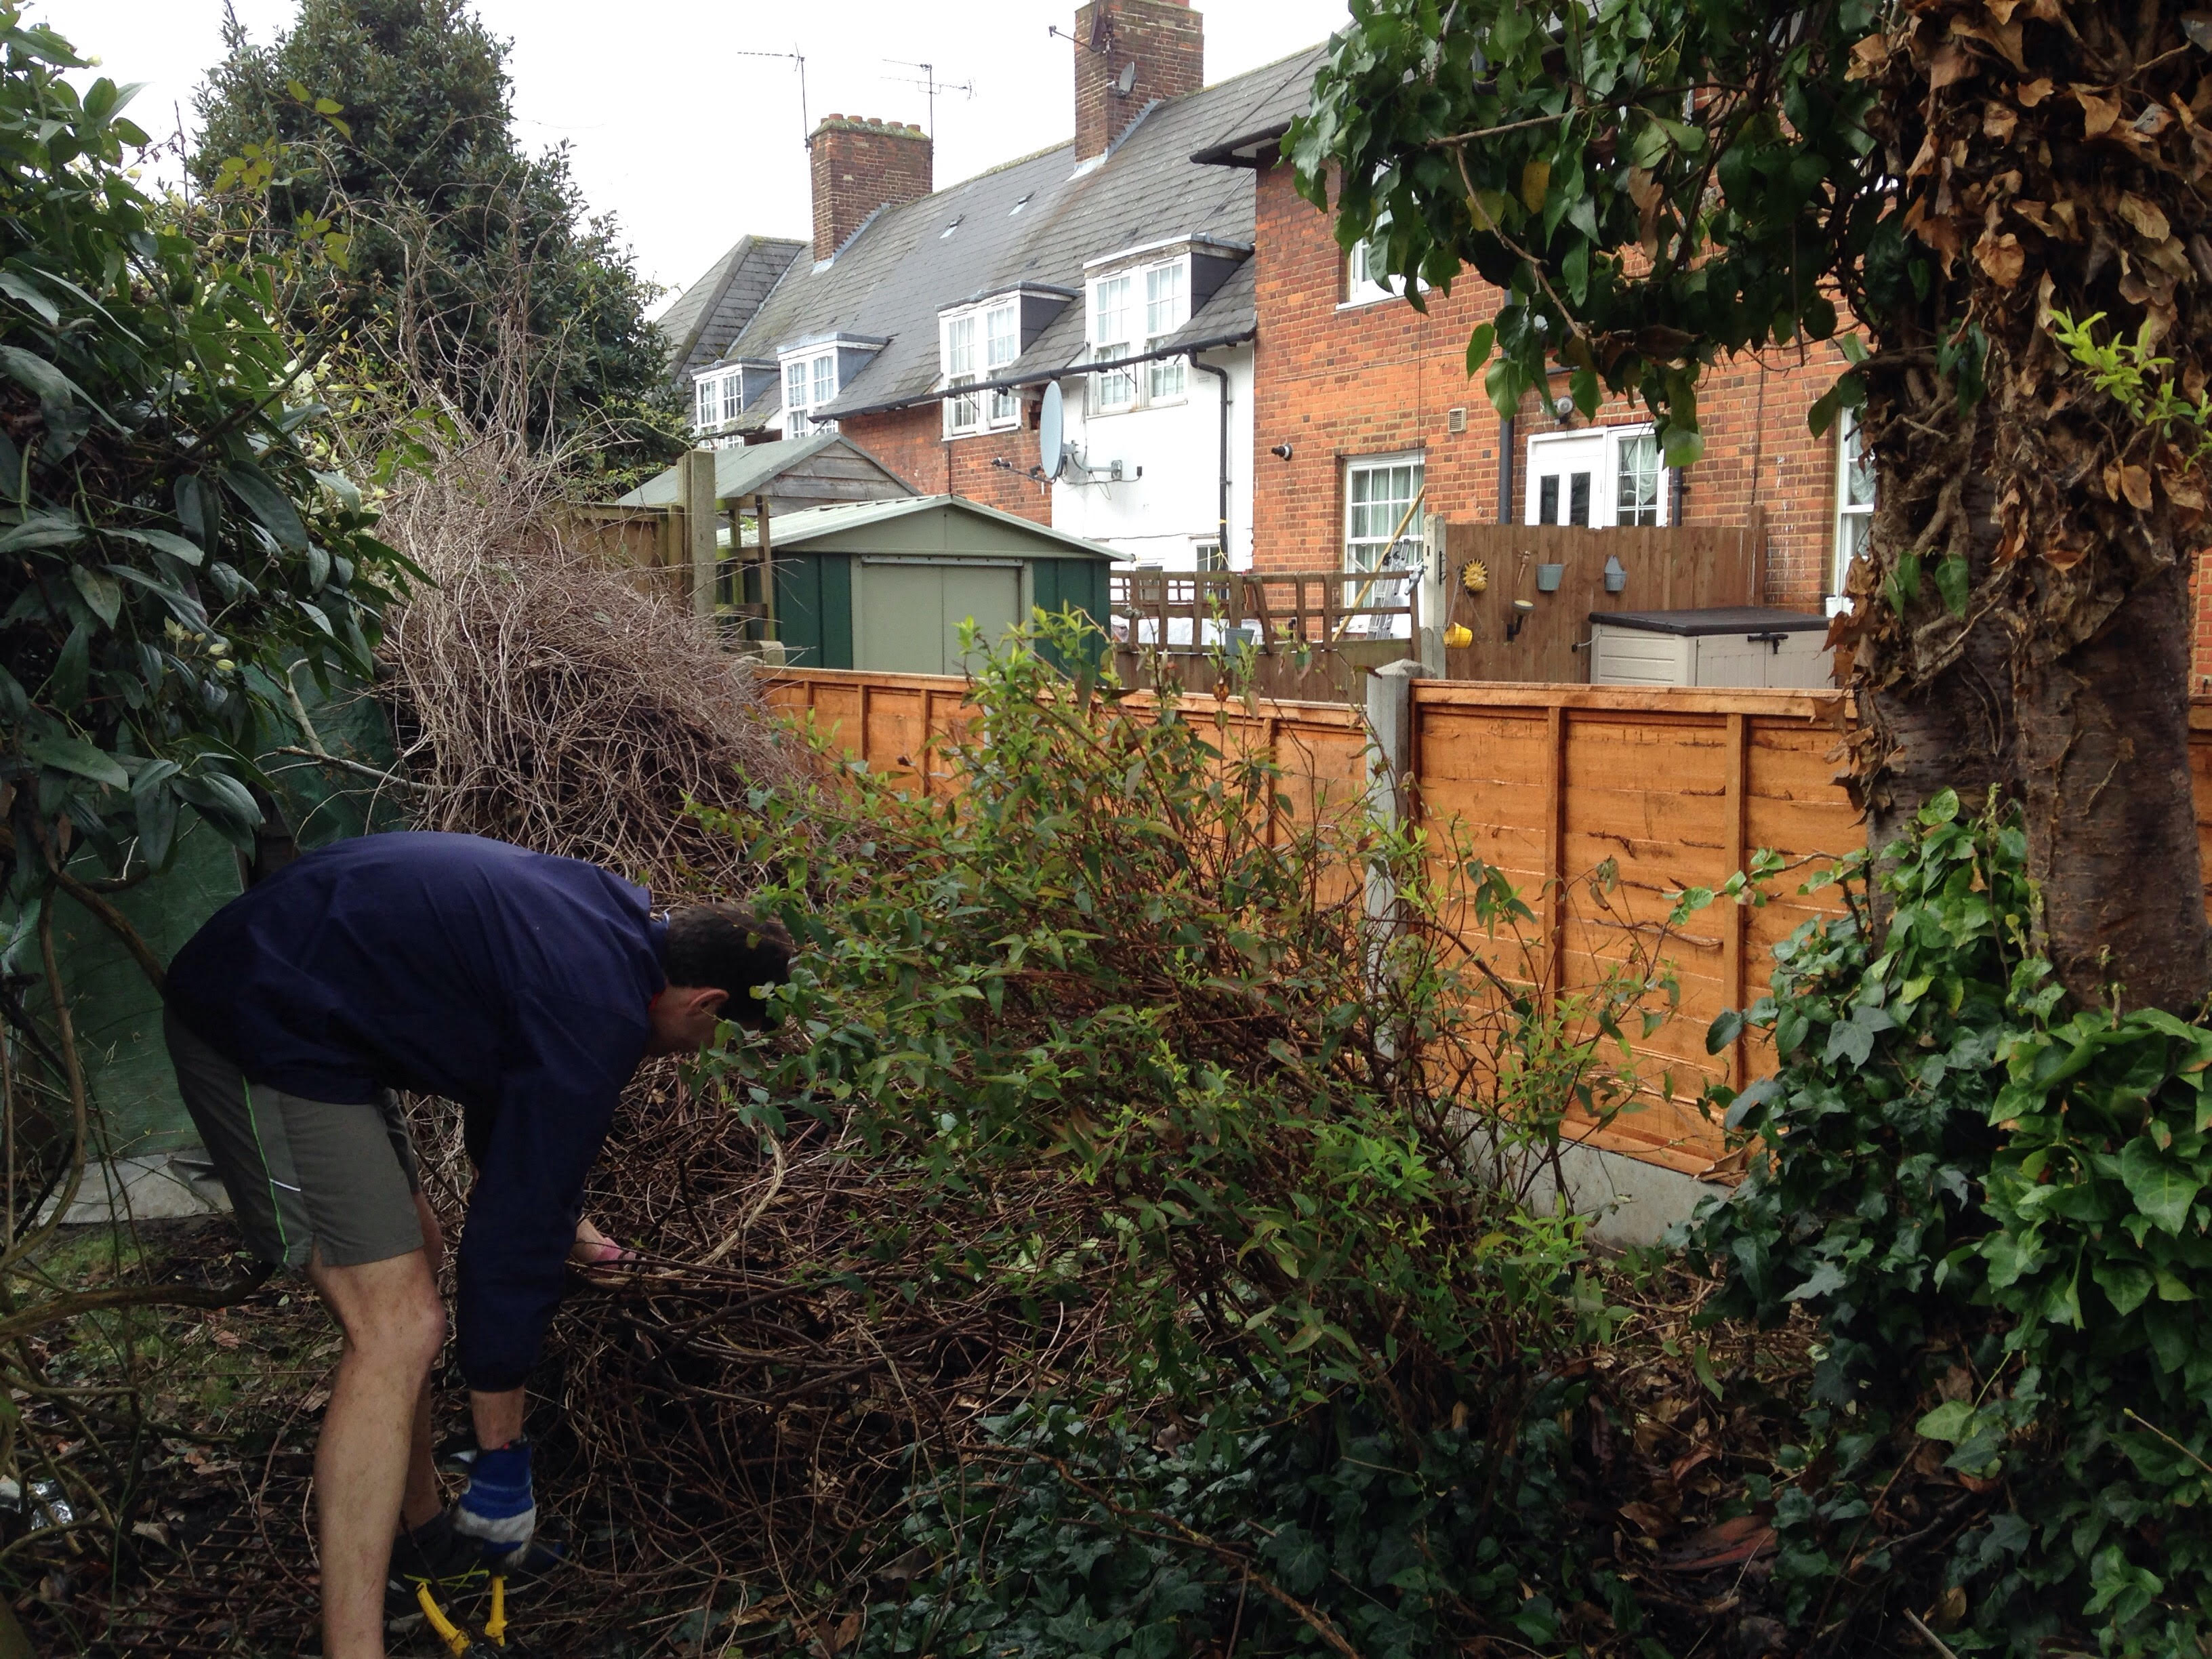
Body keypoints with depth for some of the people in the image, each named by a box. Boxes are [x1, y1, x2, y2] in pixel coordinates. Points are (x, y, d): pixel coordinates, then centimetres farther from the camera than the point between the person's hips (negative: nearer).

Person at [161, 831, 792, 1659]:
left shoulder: (604, 915, 8)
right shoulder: (595, 1018, -19)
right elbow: (514, 1245, -16)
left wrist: (557, 1214, 39)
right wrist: (500, 1456, -5)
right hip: (269, 1035, -11)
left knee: (414, 1258, 19)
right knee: (399, 1328, -14)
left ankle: (419, 1536, 31)